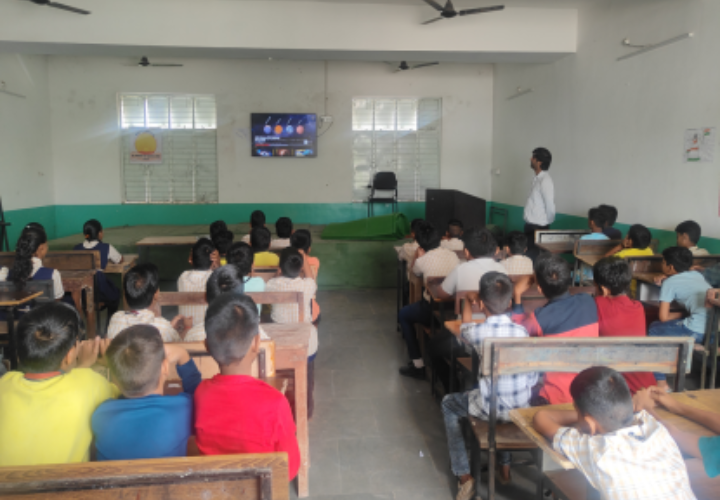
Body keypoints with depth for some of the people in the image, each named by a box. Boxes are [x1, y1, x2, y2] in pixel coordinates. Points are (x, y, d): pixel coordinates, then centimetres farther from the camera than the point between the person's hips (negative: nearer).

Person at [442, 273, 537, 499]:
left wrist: (468, 301, 30)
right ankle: (505, 466, 44)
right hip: (522, 408, 4)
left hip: (490, 409, -3)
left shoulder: (477, 332, -15)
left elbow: (465, 327, 12)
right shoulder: (522, 331, -9)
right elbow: (533, 377, -2)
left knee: (448, 404, 23)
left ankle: (464, 476, 19)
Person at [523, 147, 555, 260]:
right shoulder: (538, 179, 10)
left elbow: (550, 206, -19)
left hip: (538, 228, -9)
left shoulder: (545, 181, -18)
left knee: (534, 257, -4)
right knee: (529, 256, 15)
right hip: (531, 225, 9)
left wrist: (545, 226, -7)